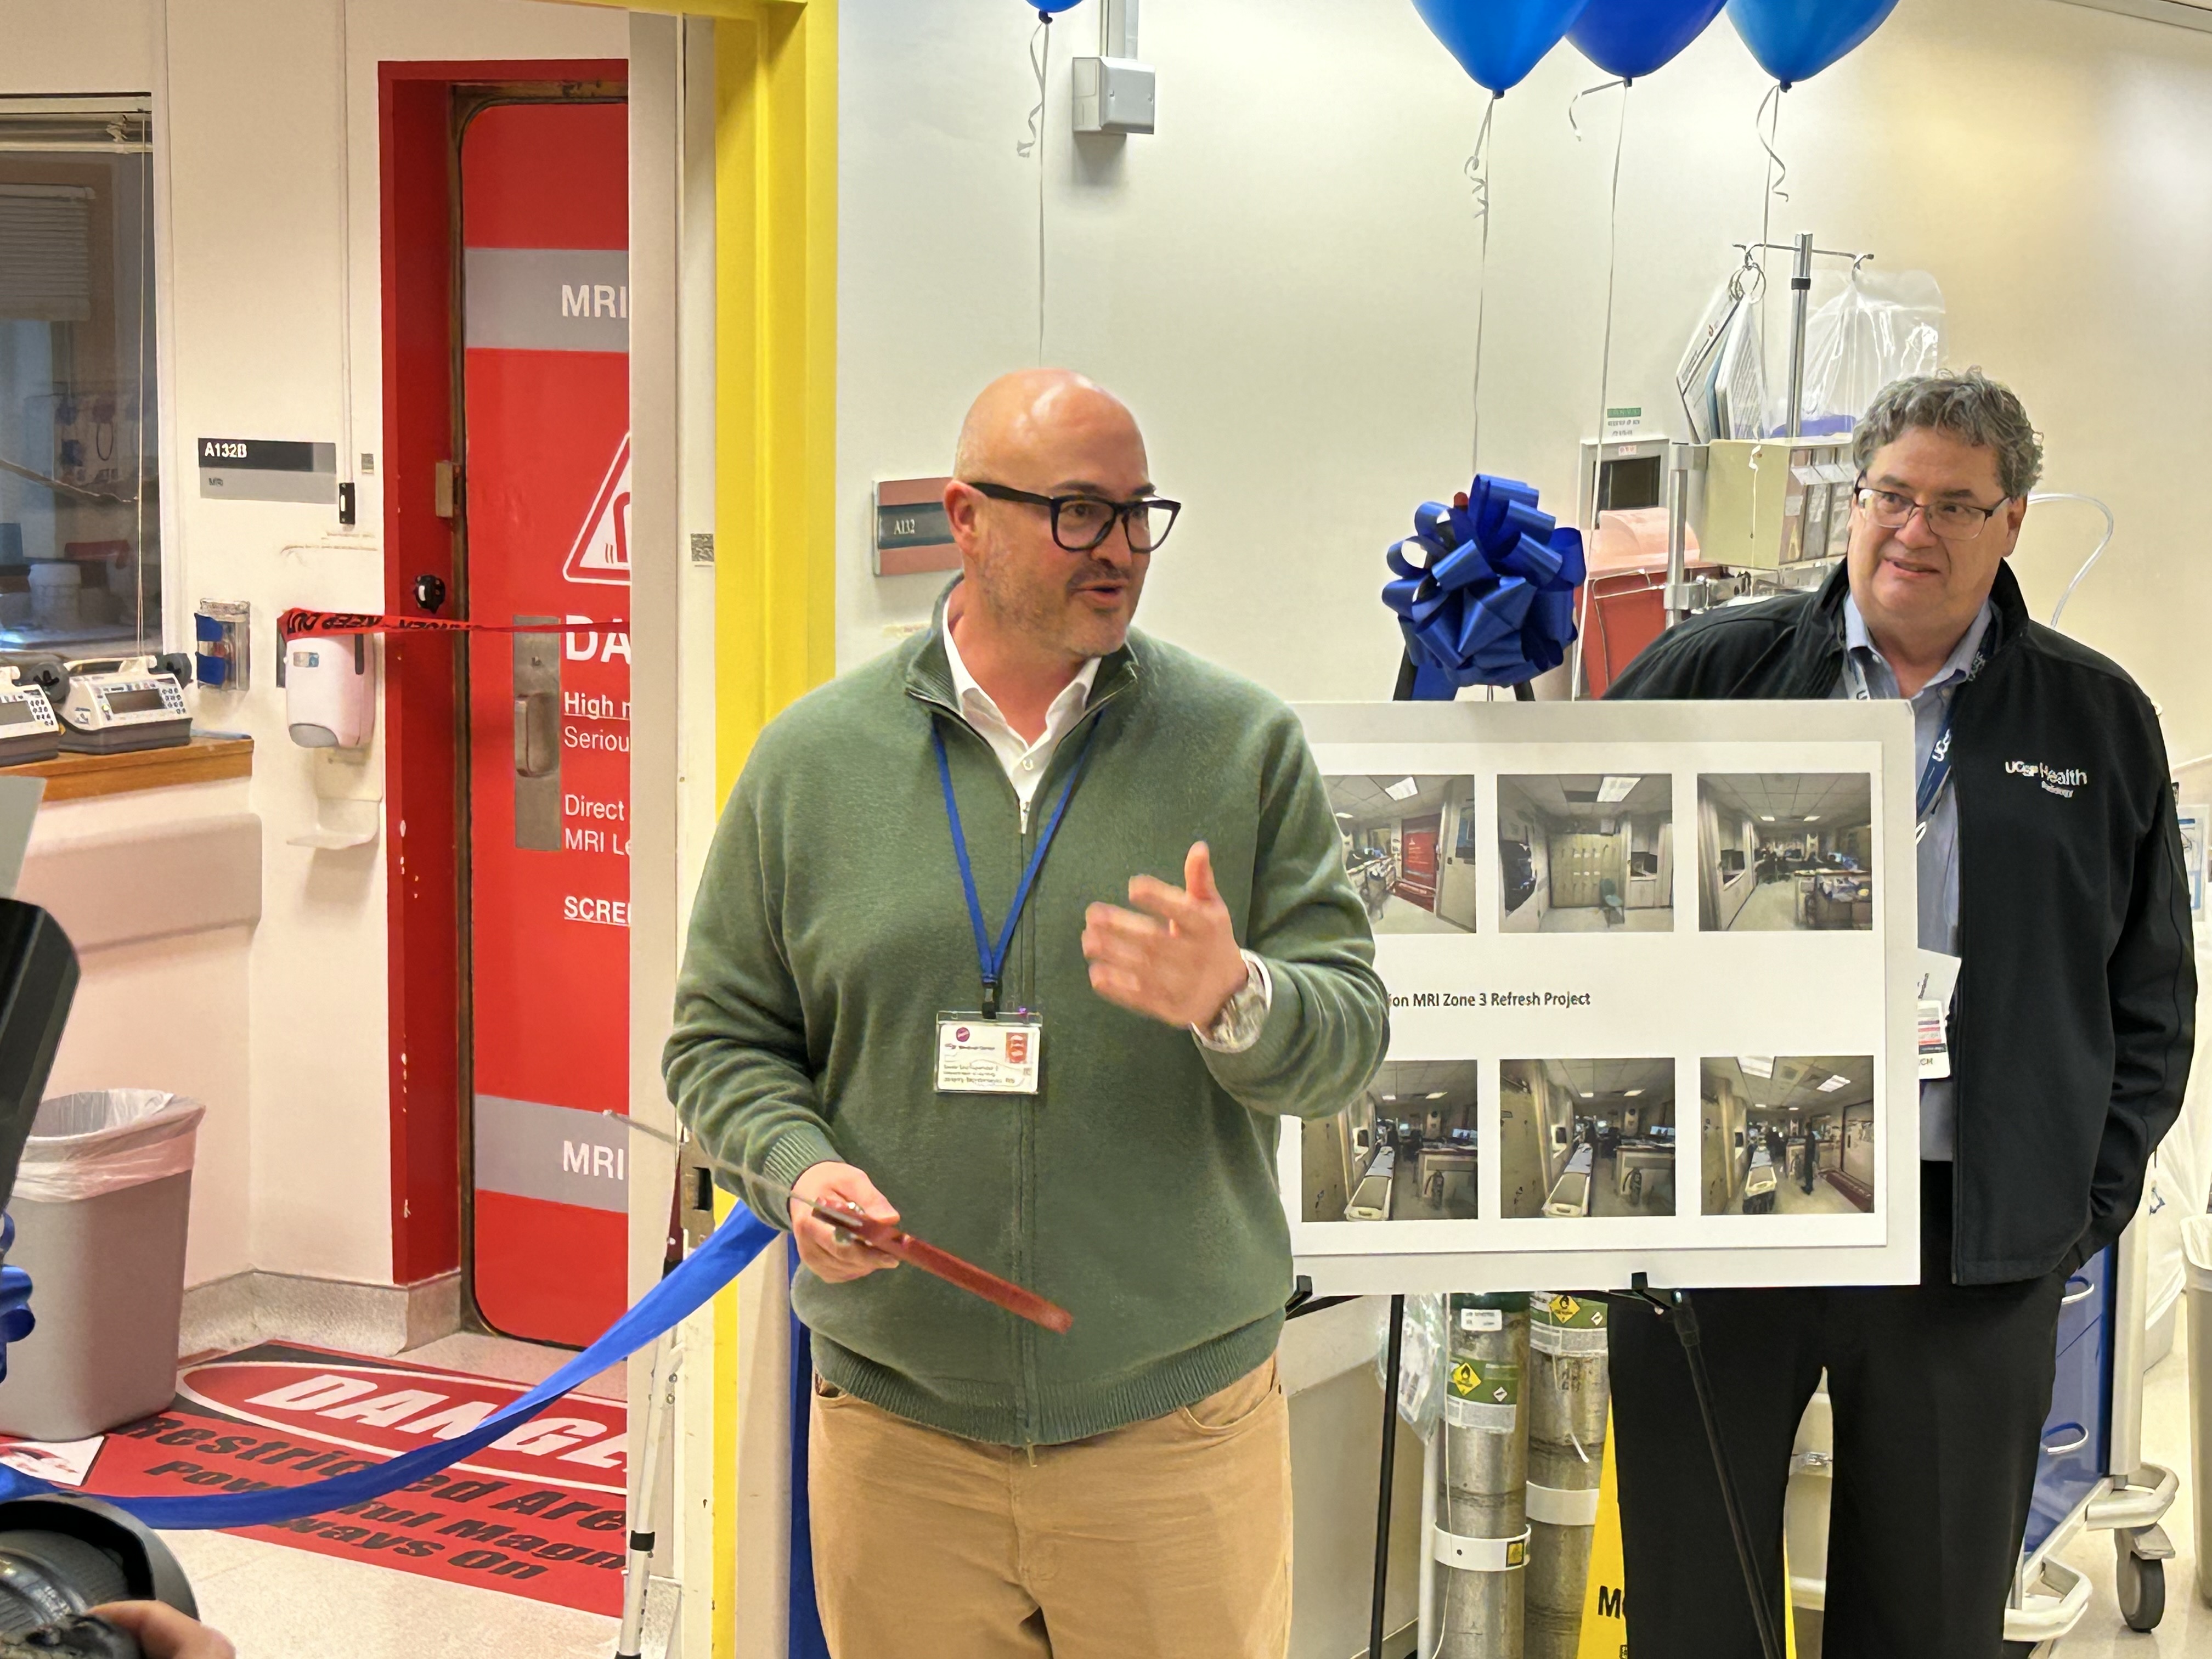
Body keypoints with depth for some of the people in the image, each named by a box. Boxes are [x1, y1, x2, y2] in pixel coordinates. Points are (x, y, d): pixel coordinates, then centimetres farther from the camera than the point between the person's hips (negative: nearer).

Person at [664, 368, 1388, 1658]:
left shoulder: (1246, 745, 2)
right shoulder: (810, 760, 4)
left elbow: (1352, 1030, -1)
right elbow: (725, 1036, 9)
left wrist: (1233, 1003, -22)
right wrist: (797, 1167, -10)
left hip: (1174, 1420, 0)